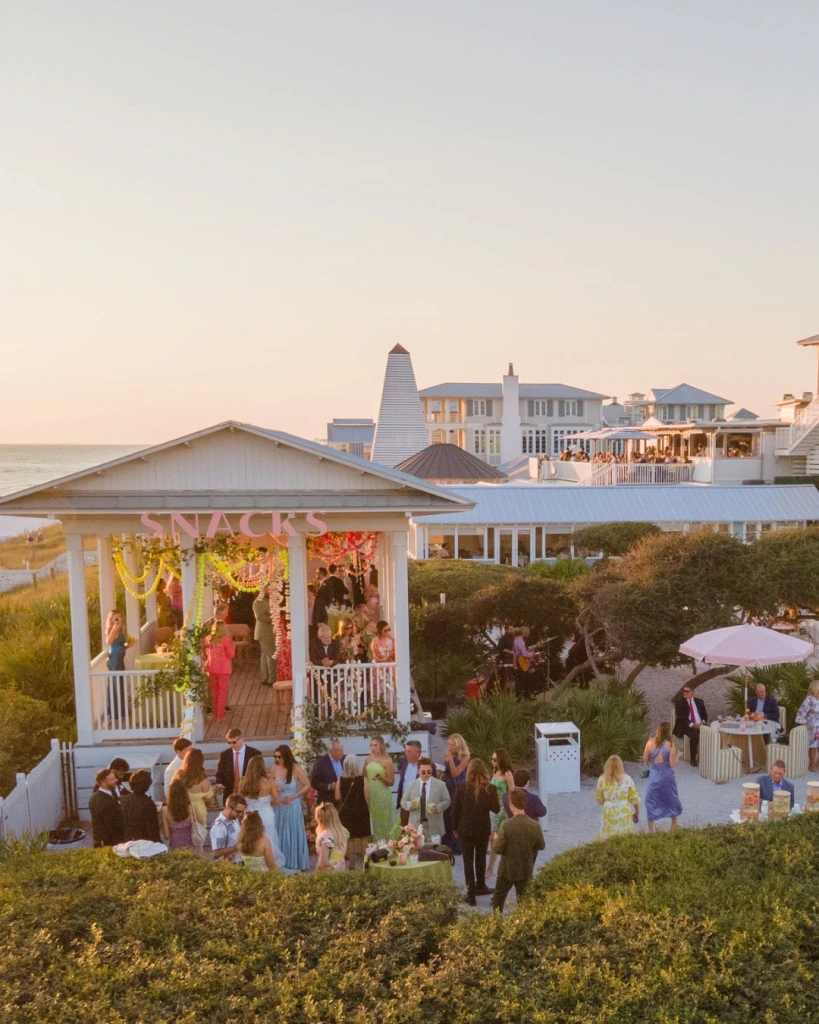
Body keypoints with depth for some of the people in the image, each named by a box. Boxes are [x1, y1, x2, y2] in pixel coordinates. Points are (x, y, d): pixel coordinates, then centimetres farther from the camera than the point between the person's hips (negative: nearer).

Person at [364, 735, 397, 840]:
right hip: (369, 794, 4)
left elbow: (391, 782, -7)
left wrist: (381, 777, -23)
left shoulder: (387, 761, -9)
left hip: (382, 795, -4)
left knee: (383, 821, 3)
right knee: (372, 821, 10)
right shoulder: (368, 759, 4)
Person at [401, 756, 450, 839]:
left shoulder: (440, 785, 2)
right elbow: (403, 802, 9)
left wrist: (438, 807, -15)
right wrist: (410, 805, -13)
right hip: (416, 825, 1)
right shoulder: (411, 785, 5)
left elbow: (446, 801, 4)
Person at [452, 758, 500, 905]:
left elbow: (455, 810, -6)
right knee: (480, 858, 21)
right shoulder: (490, 789, -14)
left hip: (465, 829, -1)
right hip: (483, 829, 1)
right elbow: (496, 809, -3)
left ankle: (471, 893, 5)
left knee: (468, 860, 8)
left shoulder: (462, 788, -12)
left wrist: (455, 828, 7)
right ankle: (480, 886, 36)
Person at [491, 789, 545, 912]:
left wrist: (495, 841, 4)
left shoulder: (506, 825, -22)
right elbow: (542, 846, 2)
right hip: (526, 871, 2)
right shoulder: (535, 826, -13)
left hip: (507, 869, -2)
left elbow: (497, 849, -17)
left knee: (498, 897, 19)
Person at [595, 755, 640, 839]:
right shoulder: (626, 779, -5)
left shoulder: (602, 779, -4)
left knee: (608, 838, 8)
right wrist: (637, 813, 11)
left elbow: (598, 797, 7)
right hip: (624, 813, 0)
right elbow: (634, 798, -1)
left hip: (609, 813, 0)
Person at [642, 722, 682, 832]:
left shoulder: (650, 743, -6)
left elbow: (645, 758, 2)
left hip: (654, 776, 1)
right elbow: (673, 764, -12)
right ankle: (674, 825, 36)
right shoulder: (670, 745, -11)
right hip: (666, 776, 0)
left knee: (651, 802, 9)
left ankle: (651, 830, 9)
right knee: (671, 799, 21)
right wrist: (677, 756, 5)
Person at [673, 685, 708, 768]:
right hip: (686, 726, -3)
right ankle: (693, 759, -20)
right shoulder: (679, 702, 4)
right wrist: (692, 725, -19)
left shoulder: (699, 701, 16)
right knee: (694, 735, -34)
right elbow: (680, 717, -8)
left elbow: (705, 714, 13)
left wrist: (703, 722, -9)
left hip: (700, 725, 4)